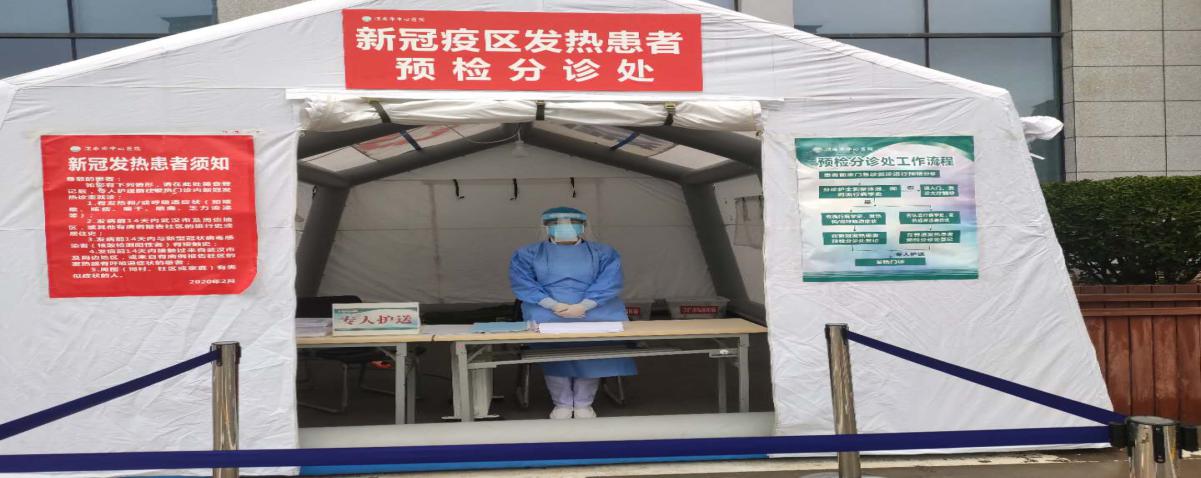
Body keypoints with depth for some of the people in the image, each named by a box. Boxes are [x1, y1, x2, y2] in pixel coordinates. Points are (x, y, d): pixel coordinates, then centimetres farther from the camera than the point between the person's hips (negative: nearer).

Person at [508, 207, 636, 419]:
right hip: (547, 309, 0)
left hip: (594, 309, 0)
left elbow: (609, 283, -1)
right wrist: (554, 305, -16)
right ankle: (562, 403, -19)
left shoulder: (604, 253, 14)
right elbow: (523, 284, -1)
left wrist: (583, 306, -18)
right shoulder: (527, 254, 14)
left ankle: (584, 403, -18)